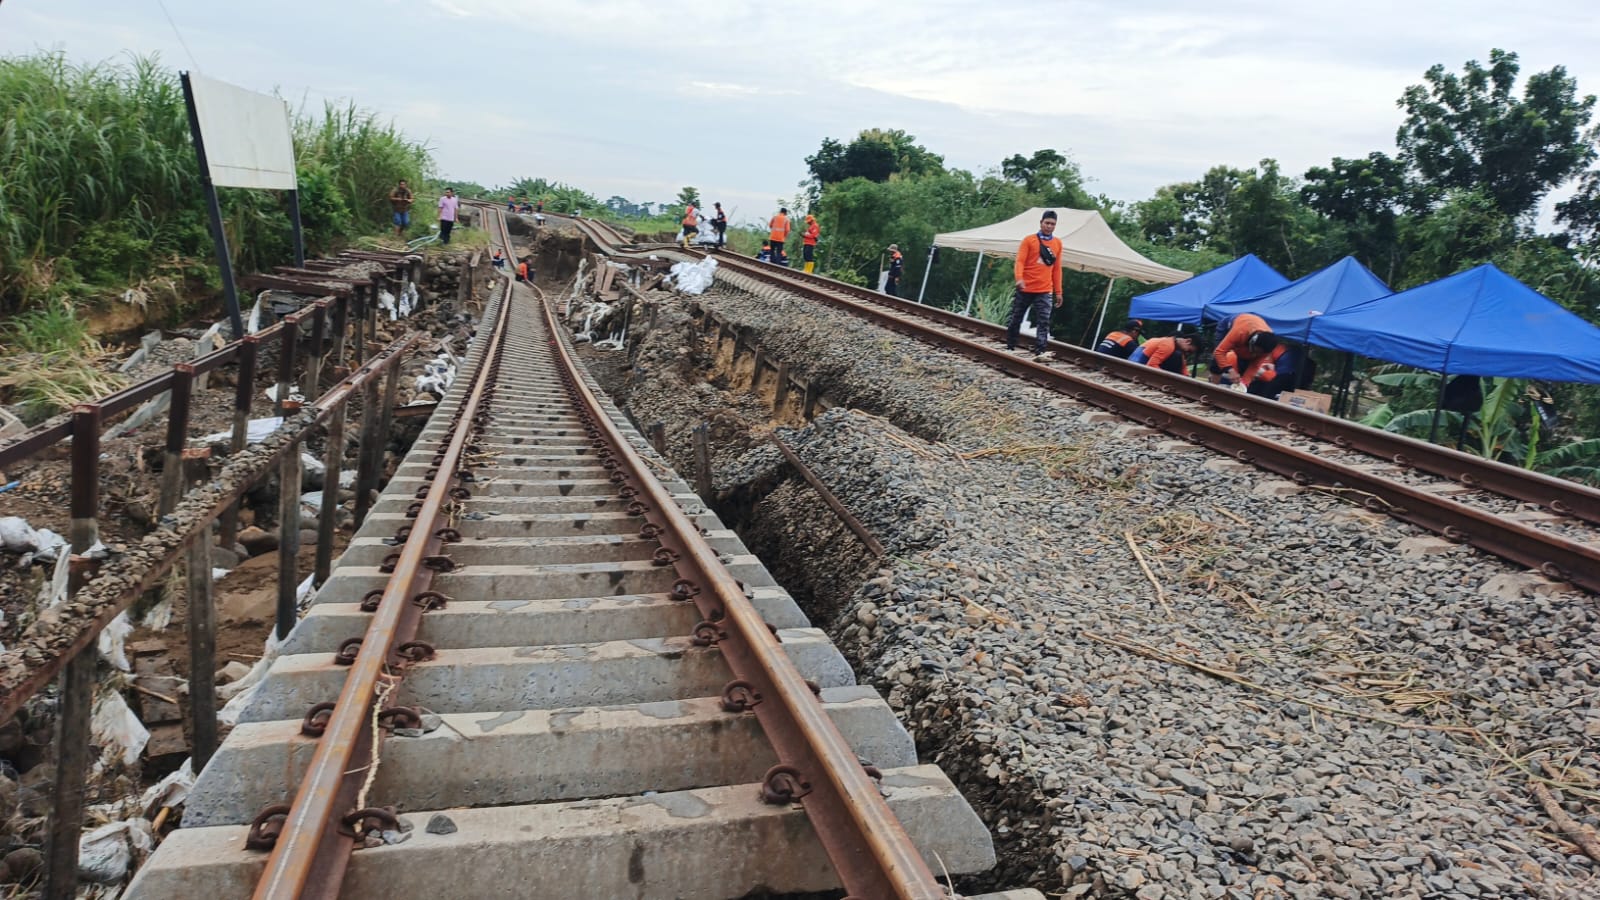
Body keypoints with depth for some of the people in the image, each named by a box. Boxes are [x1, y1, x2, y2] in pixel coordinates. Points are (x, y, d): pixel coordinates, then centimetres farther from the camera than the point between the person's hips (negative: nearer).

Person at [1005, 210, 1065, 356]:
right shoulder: (1029, 240, -1)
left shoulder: (1058, 243, 9)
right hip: (1025, 289, -2)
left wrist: (1058, 292, 11)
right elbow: (1020, 261, -9)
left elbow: (1057, 268, 13)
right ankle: (1010, 347, 23)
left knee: (1043, 322, -9)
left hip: (1044, 291, 2)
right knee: (1016, 319, 8)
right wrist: (1019, 278, -28)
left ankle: (1040, 351, -12)